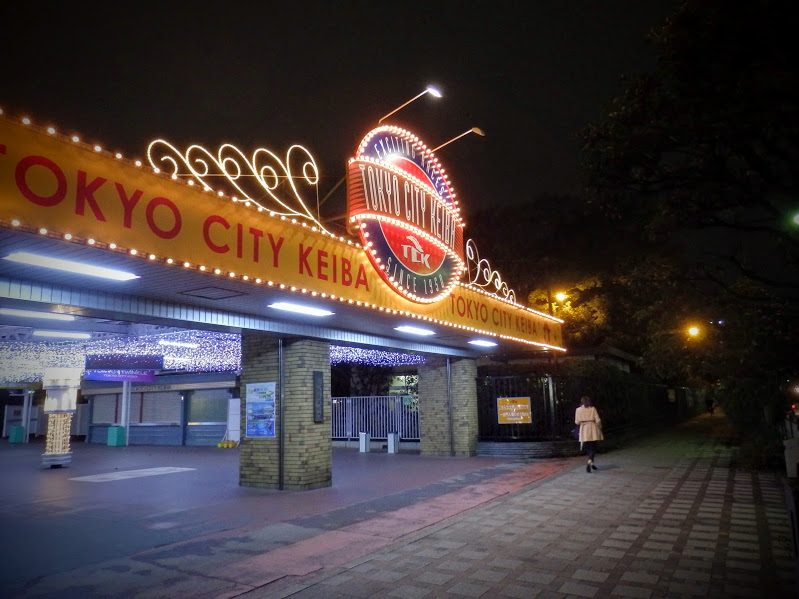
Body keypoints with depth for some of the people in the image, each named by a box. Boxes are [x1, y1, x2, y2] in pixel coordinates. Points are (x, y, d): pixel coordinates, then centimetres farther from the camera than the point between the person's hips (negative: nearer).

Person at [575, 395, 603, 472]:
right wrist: (600, 428, 12)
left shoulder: (578, 410, -1)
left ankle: (591, 463, 20)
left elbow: (577, 422, 1)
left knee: (587, 448, 17)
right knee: (593, 447, 3)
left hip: (583, 430, 1)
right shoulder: (593, 409, -3)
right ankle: (590, 462, -18)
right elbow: (598, 420, -6)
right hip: (592, 430, -1)